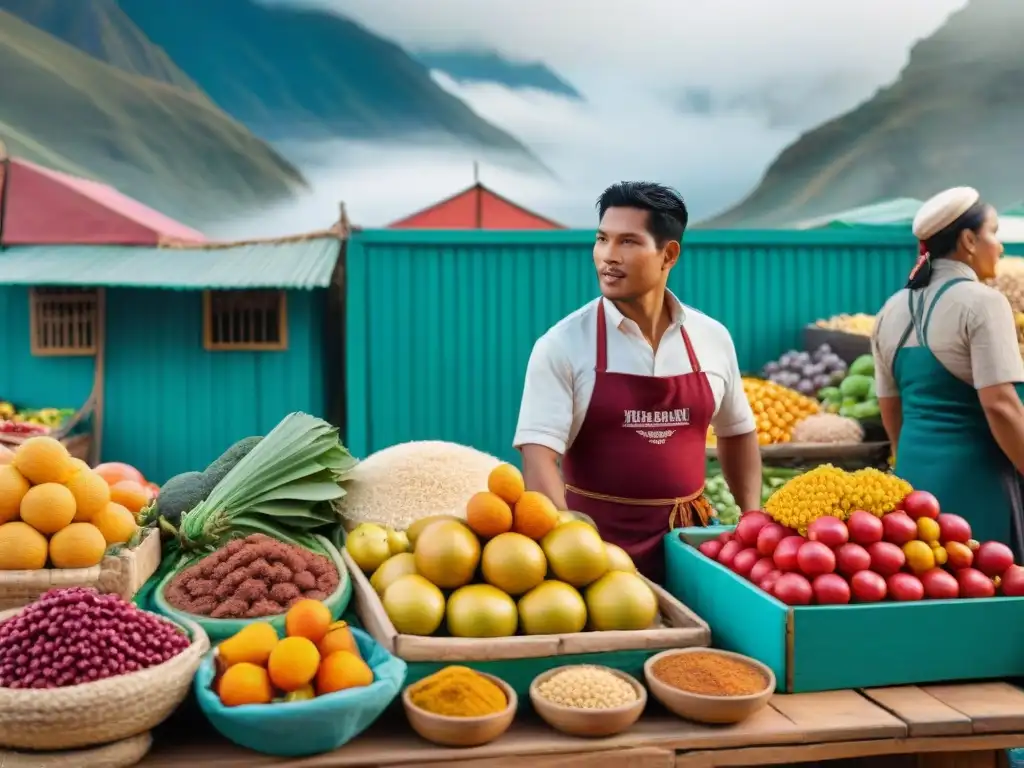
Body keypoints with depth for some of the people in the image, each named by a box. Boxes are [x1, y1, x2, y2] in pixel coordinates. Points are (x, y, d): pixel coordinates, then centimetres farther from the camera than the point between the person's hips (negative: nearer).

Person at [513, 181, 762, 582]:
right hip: (597, 540, -3)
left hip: (688, 539, 4)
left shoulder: (713, 339, 1)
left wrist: (752, 517, 5)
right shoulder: (562, 345, -11)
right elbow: (539, 455, -17)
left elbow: (737, 433, 16)